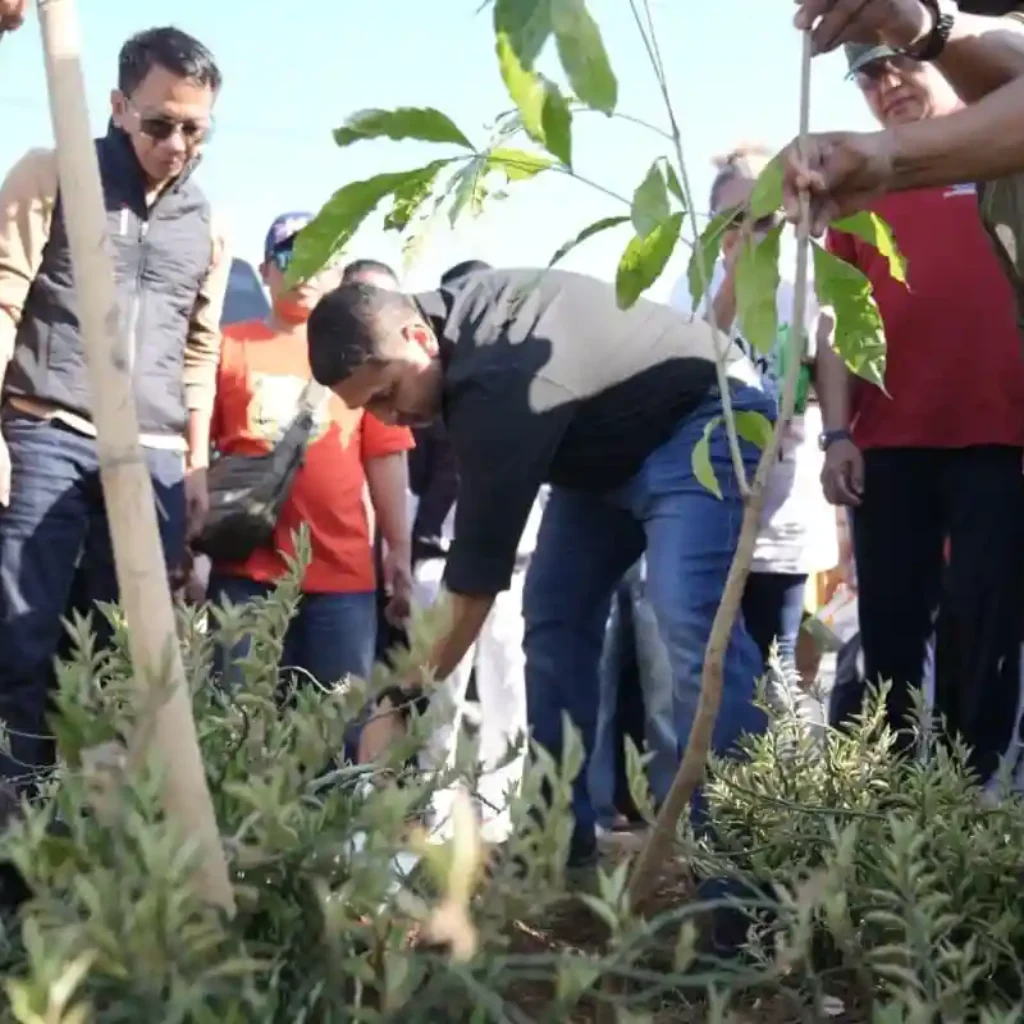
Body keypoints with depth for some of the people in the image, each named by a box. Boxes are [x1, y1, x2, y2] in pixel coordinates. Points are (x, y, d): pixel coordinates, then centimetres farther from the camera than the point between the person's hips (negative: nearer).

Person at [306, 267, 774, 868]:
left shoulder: (498, 384, -36)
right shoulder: (451, 315, -10)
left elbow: (476, 576, -33)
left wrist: (396, 706, -29)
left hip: (704, 422, -10)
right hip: (611, 442, 10)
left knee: (692, 630, -27)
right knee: (554, 618, 1)